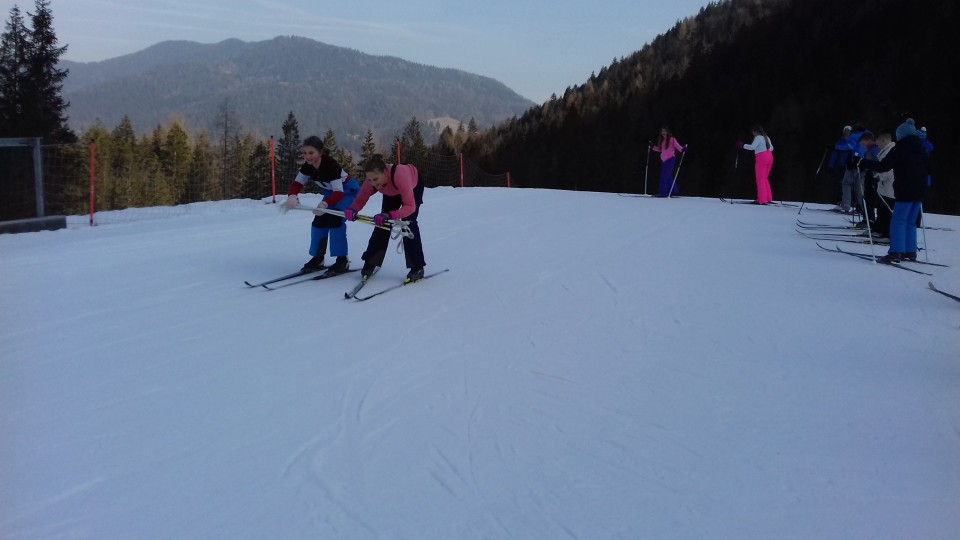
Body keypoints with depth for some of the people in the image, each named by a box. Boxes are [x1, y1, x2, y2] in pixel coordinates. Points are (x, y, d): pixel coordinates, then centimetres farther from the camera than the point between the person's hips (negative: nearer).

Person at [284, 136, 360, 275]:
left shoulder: (331, 165, -35)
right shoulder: (307, 166, -14)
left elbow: (339, 192, -39)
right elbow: (297, 183, -12)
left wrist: (325, 204, -58)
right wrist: (292, 196, -36)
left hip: (348, 191, -8)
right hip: (332, 193, 8)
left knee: (334, 219, -24)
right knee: (319, 221, -1)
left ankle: (342, 260, -16)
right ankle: (317, 259, 12)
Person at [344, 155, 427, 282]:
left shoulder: (399, 175, -47)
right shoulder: (371, 181, -34)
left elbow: (410, 206, -47)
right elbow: (360, 200, -22)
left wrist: (389, 215, -62)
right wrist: (352, 210, -45)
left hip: (415, 184, -4)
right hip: (392, 192, 4)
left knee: (408, 222, -16)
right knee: (382, 222, -3)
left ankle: (417, 267, -8)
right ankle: (370, 263, 10)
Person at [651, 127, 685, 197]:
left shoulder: (671, 139, -6)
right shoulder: (662, 140, 14)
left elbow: (677, 146, -12)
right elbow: (660, 149, 22)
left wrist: (682, 149, -30)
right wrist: (652, 147, 15)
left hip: (670, 159, -8)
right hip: (664, 160, 8)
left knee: (664, 176, -13)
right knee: (668, 176, 11)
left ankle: (663, 192, -13)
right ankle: (674, 191, 20)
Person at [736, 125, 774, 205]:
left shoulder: (758, 137, -8)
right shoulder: (766, 137, 18)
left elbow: (752, 147, -22)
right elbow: (771, 148, 25)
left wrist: (742, 145, -15)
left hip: (761, 158, -9)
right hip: (769, 157, 9)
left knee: (760, 179, -6)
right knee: (765, 178, 16)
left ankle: (762, 199, -11)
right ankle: (768, 198, 13)